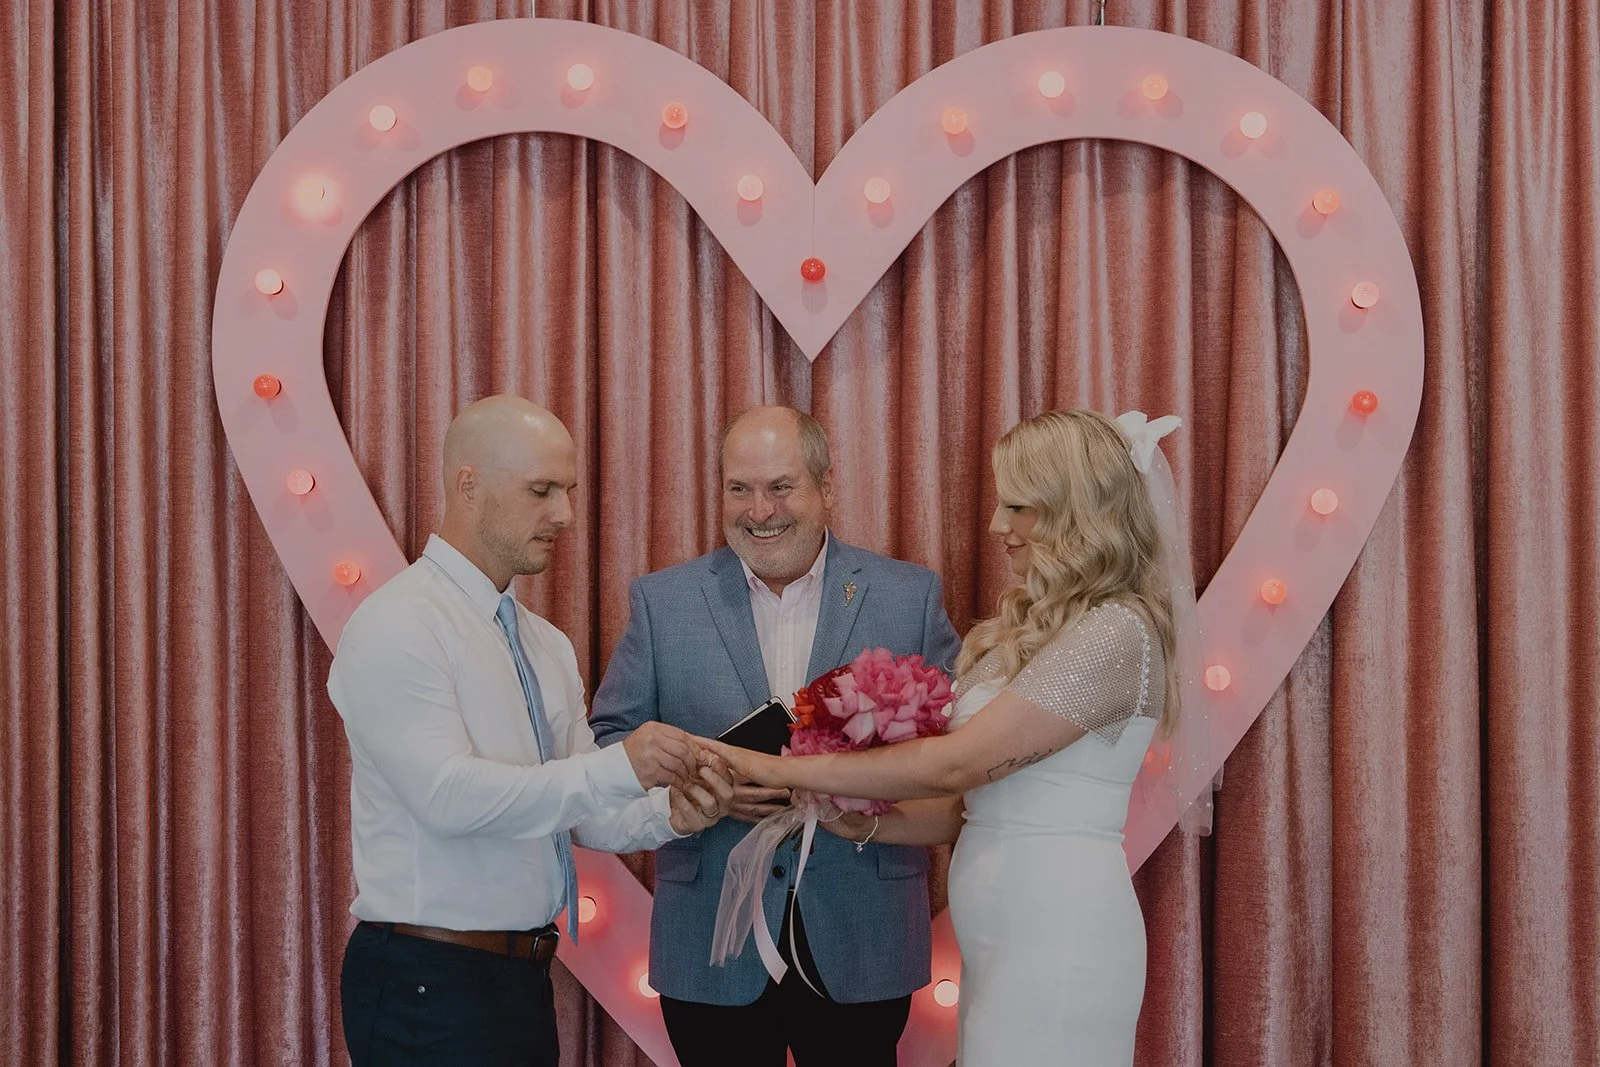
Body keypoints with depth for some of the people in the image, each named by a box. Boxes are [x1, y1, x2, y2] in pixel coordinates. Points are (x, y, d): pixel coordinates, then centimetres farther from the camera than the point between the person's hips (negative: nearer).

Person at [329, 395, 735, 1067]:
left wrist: (667, 814, -10)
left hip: (522, 979, 8)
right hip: (428, 982, -7)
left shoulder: (547, 645, 13)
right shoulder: (397, 626, -12)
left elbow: (583, 811, 11)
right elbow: (447, 796, -24)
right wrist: (619, 767, -28)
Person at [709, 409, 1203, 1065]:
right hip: (1003, 937, 8)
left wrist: (781, 769, -13)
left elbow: (954, 764, -18)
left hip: (1056, 937, -8)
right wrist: (867, 824, -1)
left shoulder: (1115, 633, -15)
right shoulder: (1032, 627, 15)